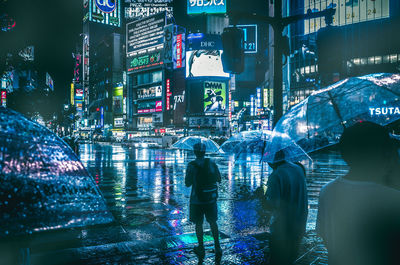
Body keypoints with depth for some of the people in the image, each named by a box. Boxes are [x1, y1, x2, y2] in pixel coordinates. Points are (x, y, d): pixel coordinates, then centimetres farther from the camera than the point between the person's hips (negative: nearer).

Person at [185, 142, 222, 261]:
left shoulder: (191, 166, -13)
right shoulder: (211, 163, -4)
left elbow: (187, 183, -8)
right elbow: (219, 179, 4)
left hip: (197, 199, -2)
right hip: (211, 198, 3)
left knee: (198, 224, 13)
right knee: (213, 222, 17)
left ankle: (201, 249, 20)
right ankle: (217, 248, 17)